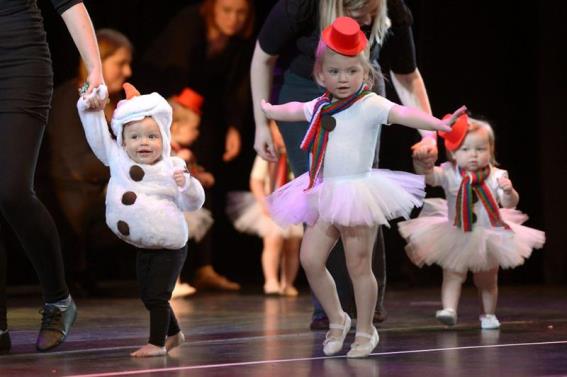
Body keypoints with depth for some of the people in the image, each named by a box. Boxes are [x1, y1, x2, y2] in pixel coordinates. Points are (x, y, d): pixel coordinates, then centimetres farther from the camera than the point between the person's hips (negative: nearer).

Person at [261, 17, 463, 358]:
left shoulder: (370, 105, -11)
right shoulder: (321, 107, 10)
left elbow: (403, 114, -27)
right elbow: (292, 110, 31)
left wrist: (440, 124, -42)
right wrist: (264, 107, 45)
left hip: (359, 195, -6)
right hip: (324, 197, 6)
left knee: (359, 266, -1)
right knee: (310, 259, 2)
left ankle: (365, 330, 15)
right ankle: (337, 320, 21)